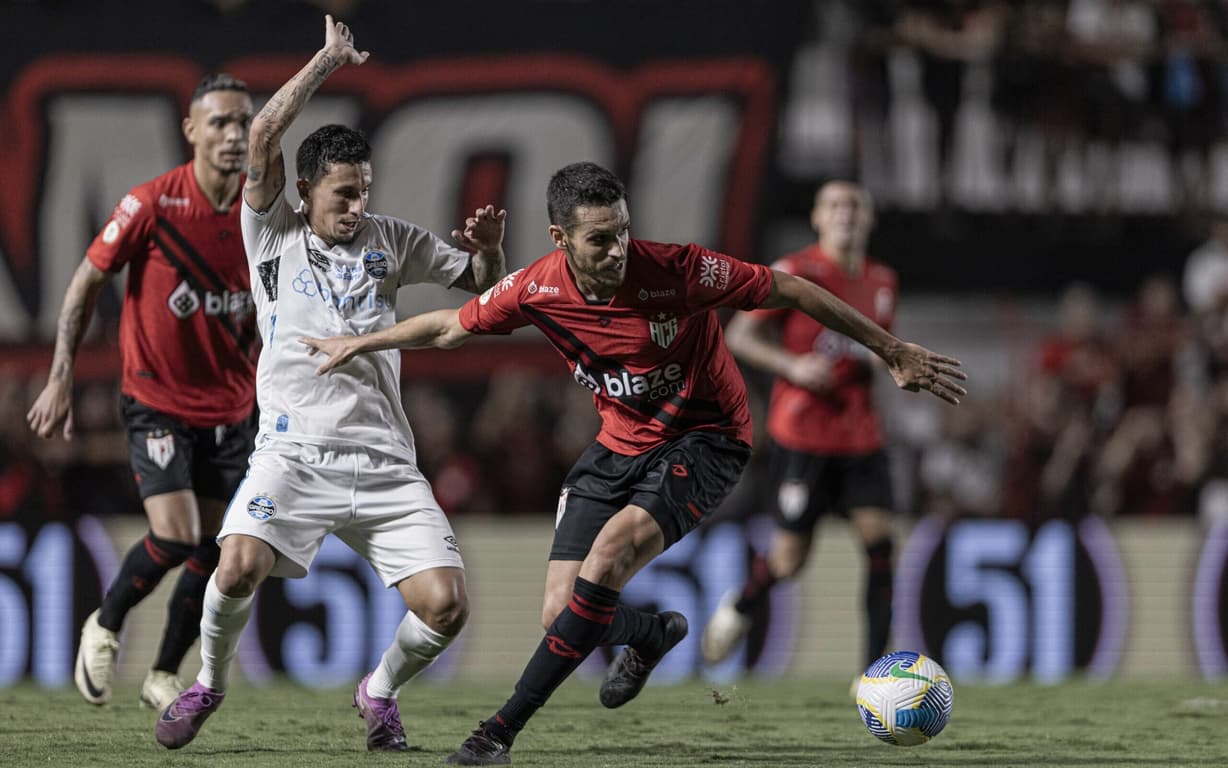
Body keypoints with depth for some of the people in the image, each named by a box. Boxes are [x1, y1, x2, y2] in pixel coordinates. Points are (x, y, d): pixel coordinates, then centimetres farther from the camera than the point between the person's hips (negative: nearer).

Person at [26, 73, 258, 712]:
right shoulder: (152, 204, -15)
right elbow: (87, 282, -6)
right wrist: (61, 378, -8)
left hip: (229, 406, 4)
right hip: (156, 401, -4)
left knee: (213, 551, 4)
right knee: (175, 535, -17)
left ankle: (164, 676, 23)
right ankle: (105, 627, 12)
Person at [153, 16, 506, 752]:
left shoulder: (389, 240, 16)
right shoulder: (275, 234, 8)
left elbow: (481, 284, 22)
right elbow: (264, 138, -5)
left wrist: (490, 248, -1)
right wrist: (330, 60, -2)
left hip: (386, 463, 3)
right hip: (296, 451, -3)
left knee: (446, 606, -11)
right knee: (240, 565, -28)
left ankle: (380, 690, 22)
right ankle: (209, 684, 3)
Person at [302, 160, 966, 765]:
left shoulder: (676, 270, -25)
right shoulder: (538, 289, -13)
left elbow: (790, 291, -15)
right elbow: (453, 326, 7)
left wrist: (893, 351, -11)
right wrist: (360, 344, 15)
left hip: (702, 442, -5)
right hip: (620, 444, 5)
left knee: (606, 558, -28)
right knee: (562, 613, -4)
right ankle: (654, 633, 35)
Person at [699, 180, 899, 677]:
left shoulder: (882, 282, 10)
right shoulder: (795, 273, -8)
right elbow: (737, 336, -7)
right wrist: (792, 366, -21)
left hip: (860, 435, 4)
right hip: (801, 434, -4)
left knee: (879, 539, -12)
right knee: (789, 560, -2)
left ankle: (876, 669, -7)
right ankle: (740, 608, 32)